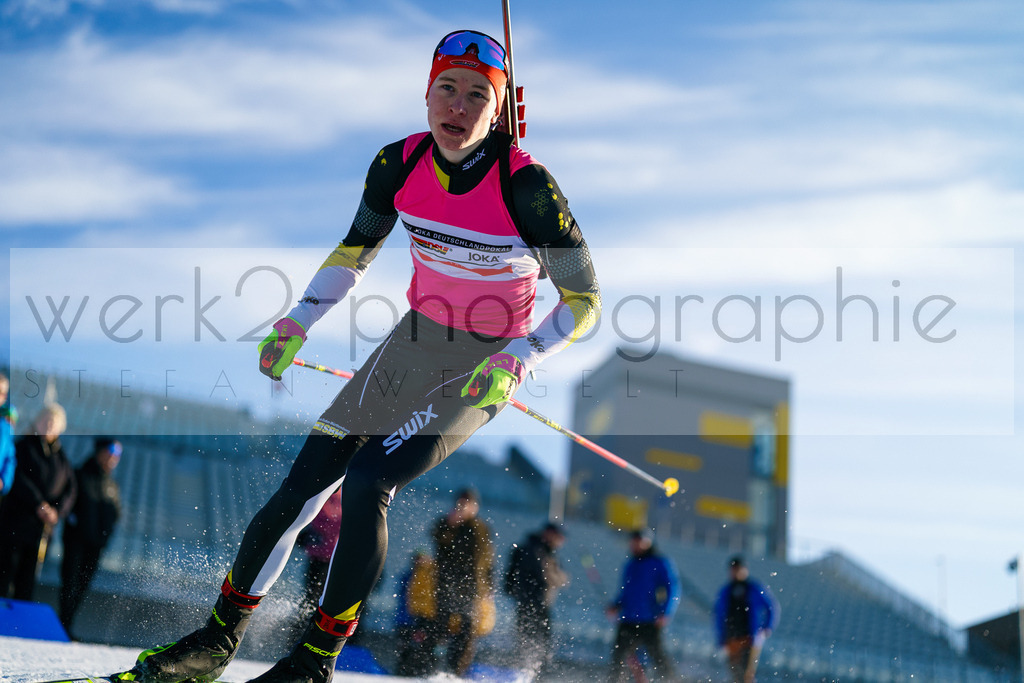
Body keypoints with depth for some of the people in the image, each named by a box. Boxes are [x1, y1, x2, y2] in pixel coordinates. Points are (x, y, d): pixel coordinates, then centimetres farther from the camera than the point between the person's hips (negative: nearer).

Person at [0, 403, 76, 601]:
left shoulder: (61, 456, 13)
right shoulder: (24, 446, 1)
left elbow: (70, 489, 8)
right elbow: (19, 478, -10)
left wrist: (57, 511, -10)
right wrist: (38, 505, -20)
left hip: (44, 526, 4)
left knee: (28, 579, 4)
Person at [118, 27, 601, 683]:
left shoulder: (527, 186, -23)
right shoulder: (399, 164, -9)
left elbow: (584, 298, -14)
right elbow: (356, 249, 10)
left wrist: (514, 362, -27)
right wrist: (300, 321, -1)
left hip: (489, 365, -5)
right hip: (415, 342, 5)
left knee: (367, 484, -22)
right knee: (302, 487, -3)